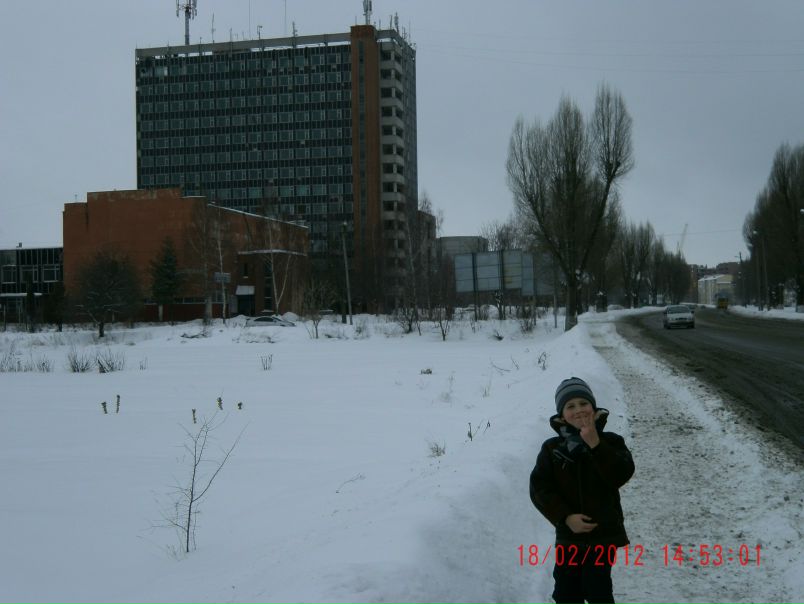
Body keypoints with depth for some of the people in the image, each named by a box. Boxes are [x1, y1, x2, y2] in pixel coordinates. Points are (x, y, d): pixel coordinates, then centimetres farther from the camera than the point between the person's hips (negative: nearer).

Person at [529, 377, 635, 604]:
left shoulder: (610, 441, -2)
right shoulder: (552, 448, 2)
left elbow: (621, 475, -17)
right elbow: (539, 488, -3)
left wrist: (595, 444, -25)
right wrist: (566, 517, -16)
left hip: (603, 532, -3)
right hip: (568, 535, 3)